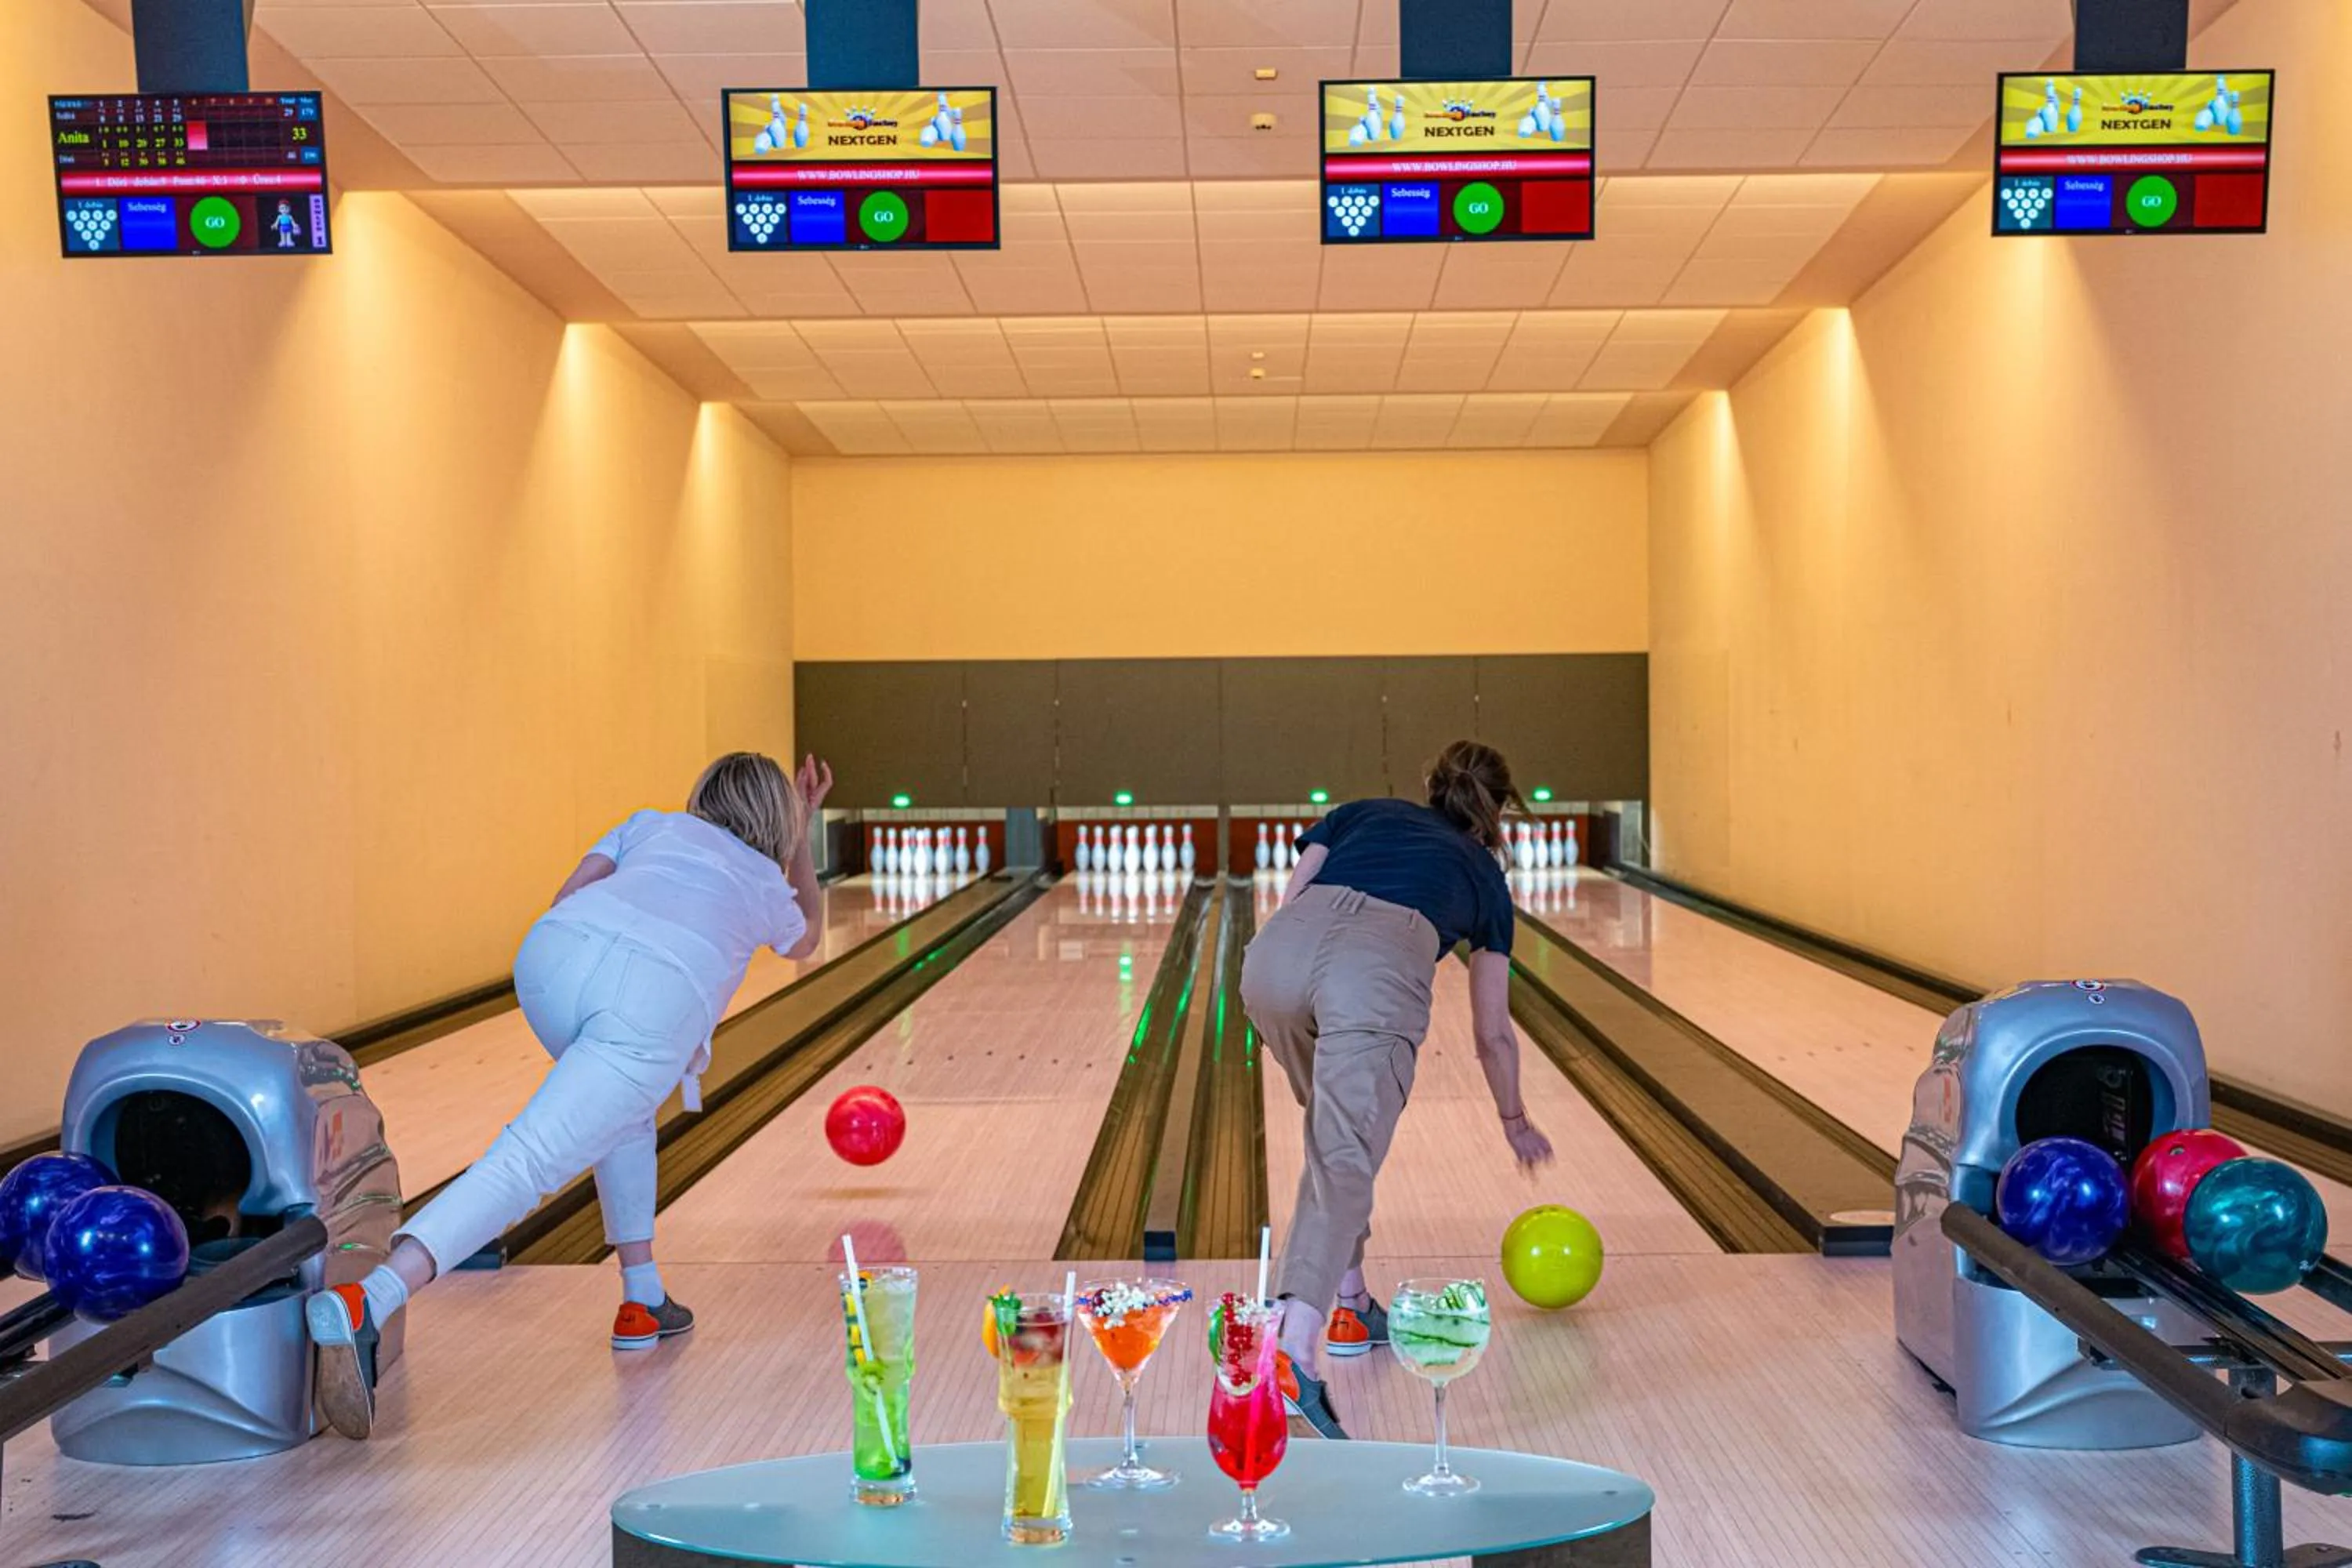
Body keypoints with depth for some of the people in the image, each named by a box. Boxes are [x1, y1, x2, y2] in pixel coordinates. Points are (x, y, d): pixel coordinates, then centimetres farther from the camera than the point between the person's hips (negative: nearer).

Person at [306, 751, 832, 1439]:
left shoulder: (654, 825, 35)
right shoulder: (769, 883, 34)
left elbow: (564, 901, 24)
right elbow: (804, 942, 57)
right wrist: (801, 834, 63)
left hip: (558, 955, 4)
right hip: (663, 996, -3)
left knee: (624, 1111, 31)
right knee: (529, 1162, -12)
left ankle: (643, 1304, 32)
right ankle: (364, 1304, -33)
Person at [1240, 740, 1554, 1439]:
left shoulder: (1362, 813, 35)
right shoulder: (1482, 874, 33)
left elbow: (1290, 901, 18)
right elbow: (1493, 1034, 41)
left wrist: (1287, 1015, 25)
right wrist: (1515, 1121, 56)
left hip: (1276, 954, 3)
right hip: (1379, 968, -3)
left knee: (1335, 1132, 26)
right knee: (1346, 1160, -7)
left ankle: (1348, 1307, 34)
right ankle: (1293, 1358, -24)